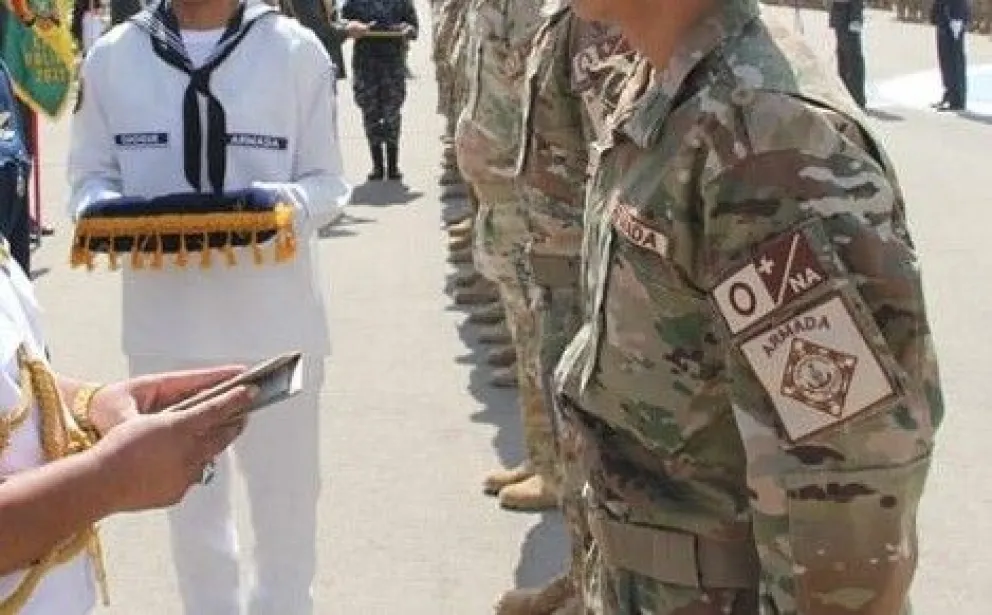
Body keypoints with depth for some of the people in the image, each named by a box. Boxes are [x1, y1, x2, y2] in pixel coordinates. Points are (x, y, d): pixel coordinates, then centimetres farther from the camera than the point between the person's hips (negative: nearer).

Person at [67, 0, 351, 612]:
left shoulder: (296, 50, -6)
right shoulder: (113, 55, 0)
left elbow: (328, 181, -2)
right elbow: (92, 174, 7)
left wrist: (286, 205, -23)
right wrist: (105, 210, -15)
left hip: (275, 319, -2)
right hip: (165, 317, 2)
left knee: (285, 493, 13)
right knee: (189, 499, 19)